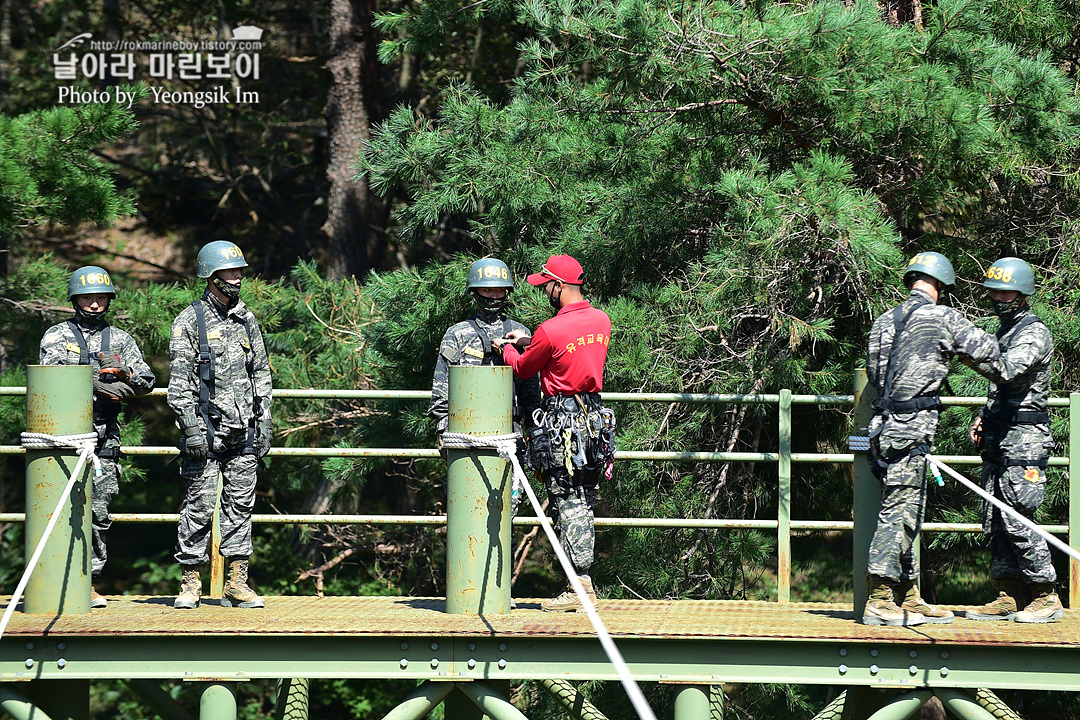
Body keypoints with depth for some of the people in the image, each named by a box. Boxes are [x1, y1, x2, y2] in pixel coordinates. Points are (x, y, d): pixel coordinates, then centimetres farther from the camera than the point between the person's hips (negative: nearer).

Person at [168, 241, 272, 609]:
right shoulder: (190, 321, -3)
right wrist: (192, 429, -15)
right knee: (200, 506, -4)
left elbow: (261, 374, 18)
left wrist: (263, 424, 11)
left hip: (244, 433, 5)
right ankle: (190, 583, 1)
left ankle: (236, 584, 7)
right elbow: (180, 382, -7)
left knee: (241, 504, 4)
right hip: (206, 432, -5)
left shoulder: (246, 320, 14)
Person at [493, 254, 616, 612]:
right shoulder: (602, 321, 5)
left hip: (561, 420, -7)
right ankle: (585, 585, 15)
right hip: (594, 418, 7)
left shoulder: (550, 331, -17)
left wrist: (506, 347, 22)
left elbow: (523, 368, 0)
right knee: (583, 504, 13)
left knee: (568, 505, -4)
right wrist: (525, 342, 25)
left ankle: (580, 587, -6)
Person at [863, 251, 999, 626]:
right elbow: (986, 350, -2)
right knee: (899, 511, -8)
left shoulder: (883, 321, 13)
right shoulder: (942, 318, -6)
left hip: (884, 424, 7)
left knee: (906, 512, 14)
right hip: (913, 427, -7)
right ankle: (879, 601, -11)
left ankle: (909, 598, 18)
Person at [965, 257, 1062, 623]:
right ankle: (1009, 597, 11)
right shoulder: (1004, 331, 20)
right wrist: (983, 417, 15)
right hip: (998, 441, 9)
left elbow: (1008, 370, -27)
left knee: (1017, 520, -12)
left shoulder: (1034, 333, -10)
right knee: (995, 521, 7)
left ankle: (1047, 597, -6)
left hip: (1023, 441, -9)